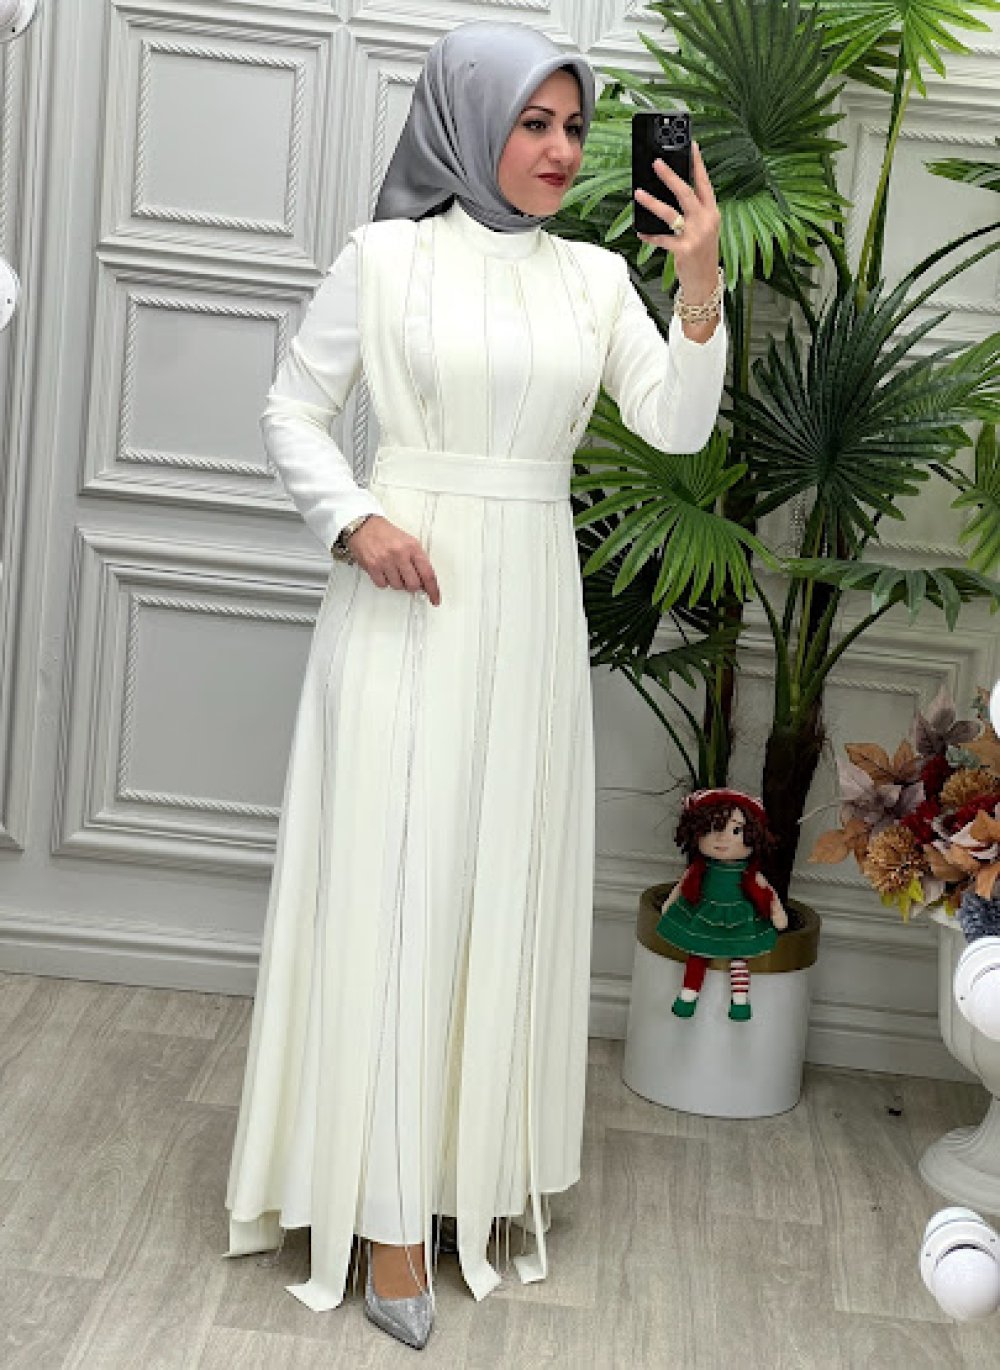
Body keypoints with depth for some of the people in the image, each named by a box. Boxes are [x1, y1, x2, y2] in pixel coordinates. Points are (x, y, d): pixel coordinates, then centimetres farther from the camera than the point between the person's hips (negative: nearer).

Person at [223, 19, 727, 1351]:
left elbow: (679, 427, 0)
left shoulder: (595, 276, 8)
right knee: (391, 877, -2)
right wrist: (358, 523, -12)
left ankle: (471, 1153, 25)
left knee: (503, 876, 9)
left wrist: (700, 289, -14)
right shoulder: (386, 254, -1)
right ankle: (387, 1200, 5)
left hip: (531, 605, 4)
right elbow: (294, 411, 3)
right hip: (407, 596, -3)